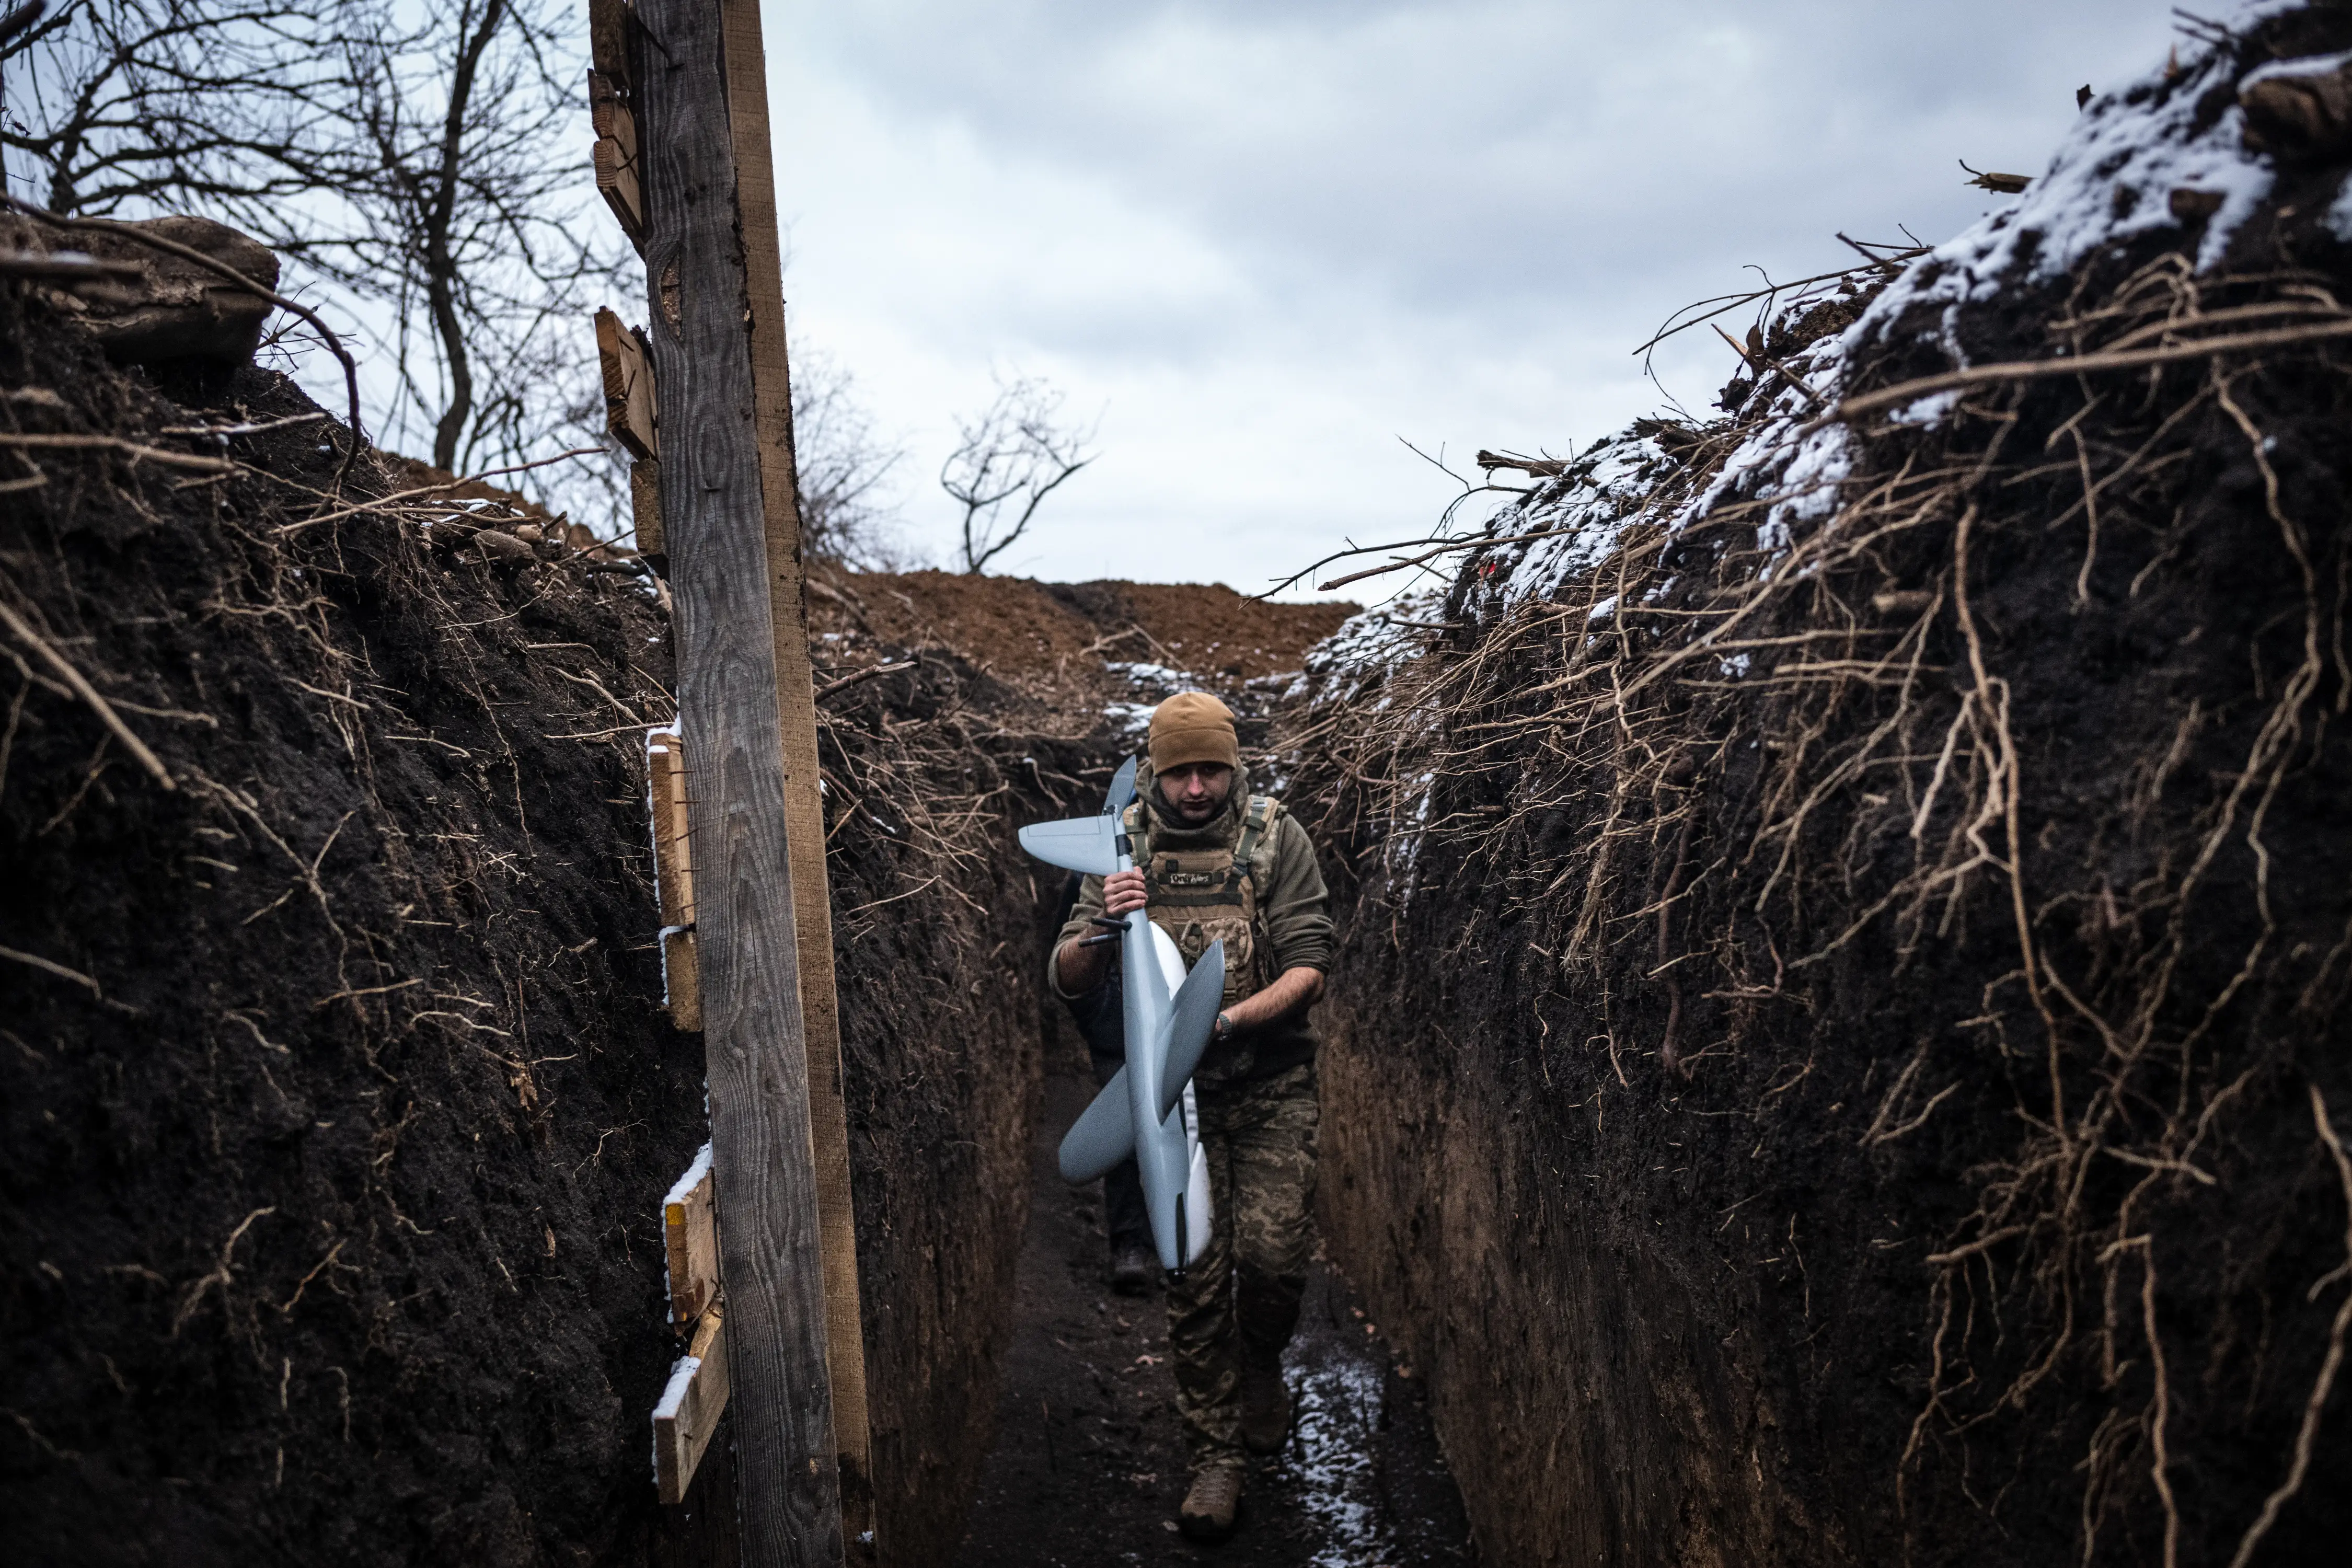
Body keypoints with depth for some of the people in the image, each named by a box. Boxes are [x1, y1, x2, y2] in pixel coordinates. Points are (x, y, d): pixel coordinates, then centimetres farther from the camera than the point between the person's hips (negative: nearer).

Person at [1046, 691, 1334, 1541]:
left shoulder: (1276, 837, -5)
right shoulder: (1123, 846, -1)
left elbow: (1308, 968, -10)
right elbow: (1065, 980, -2)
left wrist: (1232, 1018, -26)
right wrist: (1101, 927, -24)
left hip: (1271, 1086, -1)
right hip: (1173, 1088, 1)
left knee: (1273, 1255, -5)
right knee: (1194, 1271, 2)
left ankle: (1260, 1367, 29)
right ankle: (1215, 1455, 16)